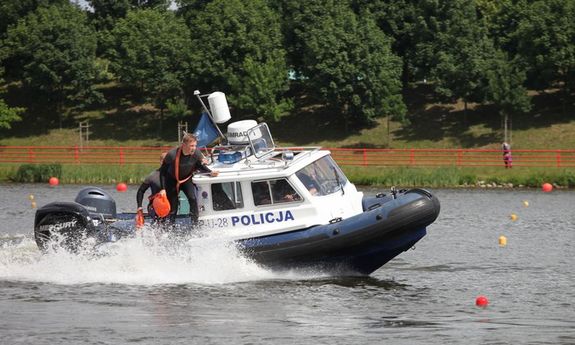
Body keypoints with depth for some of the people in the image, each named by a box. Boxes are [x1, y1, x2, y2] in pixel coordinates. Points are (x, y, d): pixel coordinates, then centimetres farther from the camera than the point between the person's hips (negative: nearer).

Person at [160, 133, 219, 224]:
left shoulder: (196, 154, -23)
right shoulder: (172, 155, -31)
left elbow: (200, 166, -3)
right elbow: (163, 171, -19)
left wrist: (210, 172, -22)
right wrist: (163, 189, -20)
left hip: (186, 179, 2)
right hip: (172, 180, -2)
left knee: (192, 198, -19)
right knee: (172, 203, 1)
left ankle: (195, 224, -13)